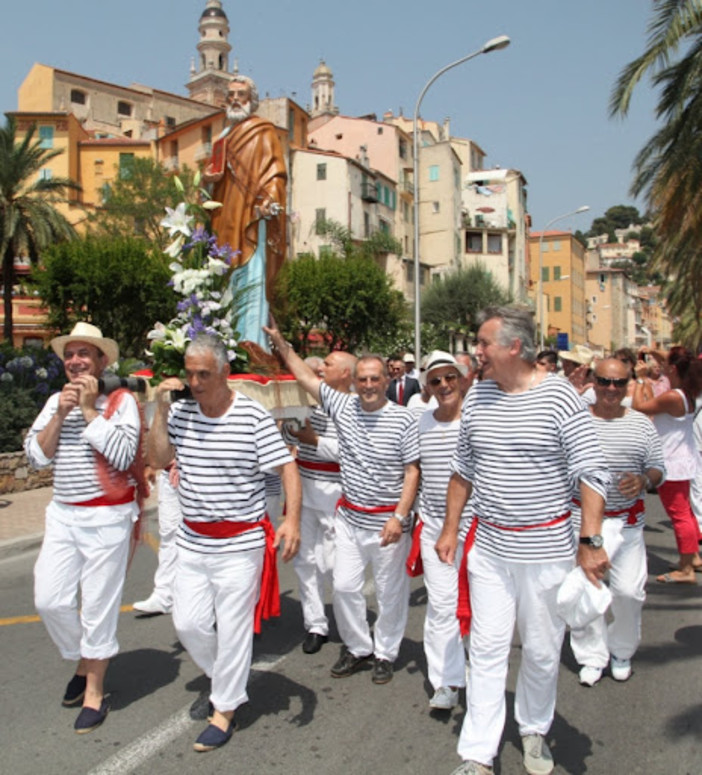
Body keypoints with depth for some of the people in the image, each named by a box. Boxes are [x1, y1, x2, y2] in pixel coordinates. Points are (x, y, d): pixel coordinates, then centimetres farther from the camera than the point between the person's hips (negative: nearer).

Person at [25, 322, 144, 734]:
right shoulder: (56, 401, 8)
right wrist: (61, 414, -10)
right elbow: (36, 455, 2)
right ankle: (84, 661, 34)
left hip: (106, 517, -5)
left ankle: (95, 690, 22)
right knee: (50, 599, 7)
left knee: (99, 605, 4)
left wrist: (90, 409, -16)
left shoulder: (121, 401, -8)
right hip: (63, 514, 6)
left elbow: (122, 454, -21)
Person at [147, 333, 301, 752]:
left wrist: (292, 520, -28)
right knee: (188, 624, 13)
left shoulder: (254, 416, -15)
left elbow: (287, 468, -14)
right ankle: (223, 678, 40)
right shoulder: (180, 411, 0)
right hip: (192, 541, 5)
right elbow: (158, 460, 1)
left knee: (233, 629, 6)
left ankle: (226, 710, 26)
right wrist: (162, 409, -9)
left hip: (239, 544, -5)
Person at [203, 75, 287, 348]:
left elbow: (275, 172, -6)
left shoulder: (263, 132, 5)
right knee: (228, 281, 4)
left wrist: (269, 200, -23)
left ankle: (252, 343, -15)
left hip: (252, 217, -7)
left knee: (252, 277, -13)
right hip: (226, 219, 7)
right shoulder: (224, 136, 25)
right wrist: (208, 177, 6)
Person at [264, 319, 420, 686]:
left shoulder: (403, 419, -10)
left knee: (390, 591, 9)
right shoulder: (343, 405, 1)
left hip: (388, 519, -4)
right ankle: (357, 647, 29)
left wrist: (399, 517, -16)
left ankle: (385, 653, 28)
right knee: (344, 586, 8)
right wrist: (281, 343, 2)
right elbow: (306, 377, 6)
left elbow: (412, 471, -10)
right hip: (350, 516, 4)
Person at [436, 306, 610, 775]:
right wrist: (450, 529, 11)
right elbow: (463, 469, 12)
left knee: (542, 651, 13)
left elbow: (592, 472, -11)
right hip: (489, 547, 3)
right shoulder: (477, 396, 3)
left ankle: (535, 730, 38)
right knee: (487, 649, 7)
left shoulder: (559, 395, -11)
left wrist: (591, 541, -18)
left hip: (546, 548, -3)